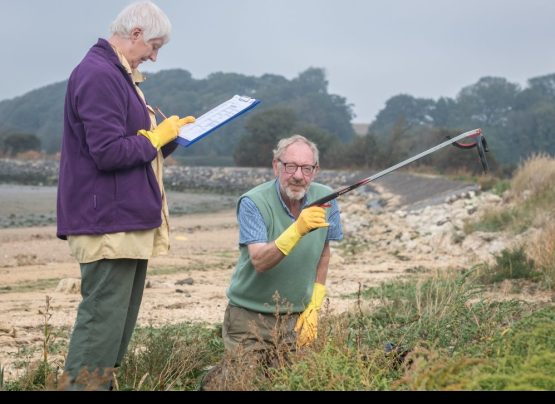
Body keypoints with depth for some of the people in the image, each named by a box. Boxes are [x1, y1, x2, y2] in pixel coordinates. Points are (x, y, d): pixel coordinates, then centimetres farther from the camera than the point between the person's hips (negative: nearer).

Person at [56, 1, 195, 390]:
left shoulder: (119, 75, 18)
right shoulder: (98, 76, -16)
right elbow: (108, 152, -23)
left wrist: (170, 132, 9)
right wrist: (155, 138, -9)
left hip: (128, 219, 11)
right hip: (108, 223, -11)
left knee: (119, 319, 14)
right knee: (103, 319, -9)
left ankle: (103, 380, 21)